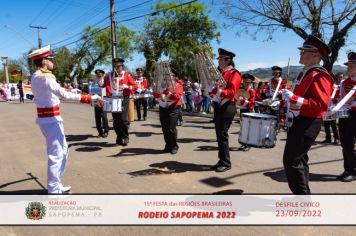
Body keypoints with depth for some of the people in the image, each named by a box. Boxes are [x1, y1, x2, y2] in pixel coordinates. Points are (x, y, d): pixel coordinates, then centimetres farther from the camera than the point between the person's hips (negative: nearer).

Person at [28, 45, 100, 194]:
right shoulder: (45, 77, -19)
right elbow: (64, 95, -30)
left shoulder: (36, 76, 11)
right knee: (56, 154, -3)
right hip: (51, 119, -10)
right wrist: (90, 98, -30)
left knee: (63, 150, 19)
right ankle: (54, 191, 8)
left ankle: (55, 184, 30)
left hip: (46, 117, 10)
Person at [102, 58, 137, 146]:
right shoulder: (109, 76, 10)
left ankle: (125, 137, 5)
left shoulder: (127, 75, 2)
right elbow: (104, 85, 12)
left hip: (124, 99, -3)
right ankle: (119, 137, 18)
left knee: (123, 118, -10)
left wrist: (127, 86, -18)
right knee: (116, 120, 5)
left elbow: (135, 86, -1)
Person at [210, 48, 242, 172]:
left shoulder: (234, 74, -7)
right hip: (218, 106, 8)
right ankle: (222, 161, 20)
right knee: (219, 134, 10)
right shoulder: (220, 73, 18)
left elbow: (232, 92, -19)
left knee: (222, 134, -8)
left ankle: (226, 163, 3)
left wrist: (220, 91, -32)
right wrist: (211, 90, 5)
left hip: (227, 107, -8)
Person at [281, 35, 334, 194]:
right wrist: (289, 98, 13)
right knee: (299, 159, 15)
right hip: (298, 122, 10)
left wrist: (294, 98, -26)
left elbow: (322, 104, -23)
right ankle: (303, 193, 28)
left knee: (291, 160, -10)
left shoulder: (319, 75, -14)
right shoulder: (304, 74, 16)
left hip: (308, 124, -10)